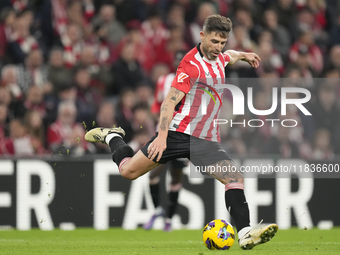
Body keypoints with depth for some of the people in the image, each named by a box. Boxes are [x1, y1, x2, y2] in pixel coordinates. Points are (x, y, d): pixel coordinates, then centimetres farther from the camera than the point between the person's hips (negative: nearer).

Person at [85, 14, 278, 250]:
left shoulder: (218, 58, 10)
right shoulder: (192, 64, -15)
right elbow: (170, 100, -21)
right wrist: (162, 135, -28)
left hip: (206, 139, 6)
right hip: (178, 132, -6)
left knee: (235, 178, -15)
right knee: (128, 171, 2)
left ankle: (245, 234, -19)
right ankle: (112, 137, 32)